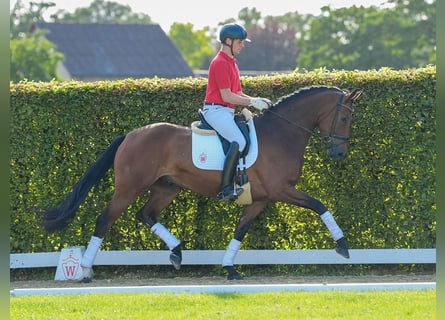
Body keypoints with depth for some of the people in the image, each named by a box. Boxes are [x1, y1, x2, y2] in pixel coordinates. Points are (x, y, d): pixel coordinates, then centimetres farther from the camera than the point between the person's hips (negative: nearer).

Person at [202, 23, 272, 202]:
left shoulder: (231, 63, 20)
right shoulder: (220, 63, -13)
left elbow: (237, 93, 22)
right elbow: (226, 96, -18)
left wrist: (256, 100, 6)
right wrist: (252, 102, -12)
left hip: (227, 112, 11)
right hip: (216, 110, -11)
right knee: (239, 141, -27)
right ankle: (226, 189, -33)